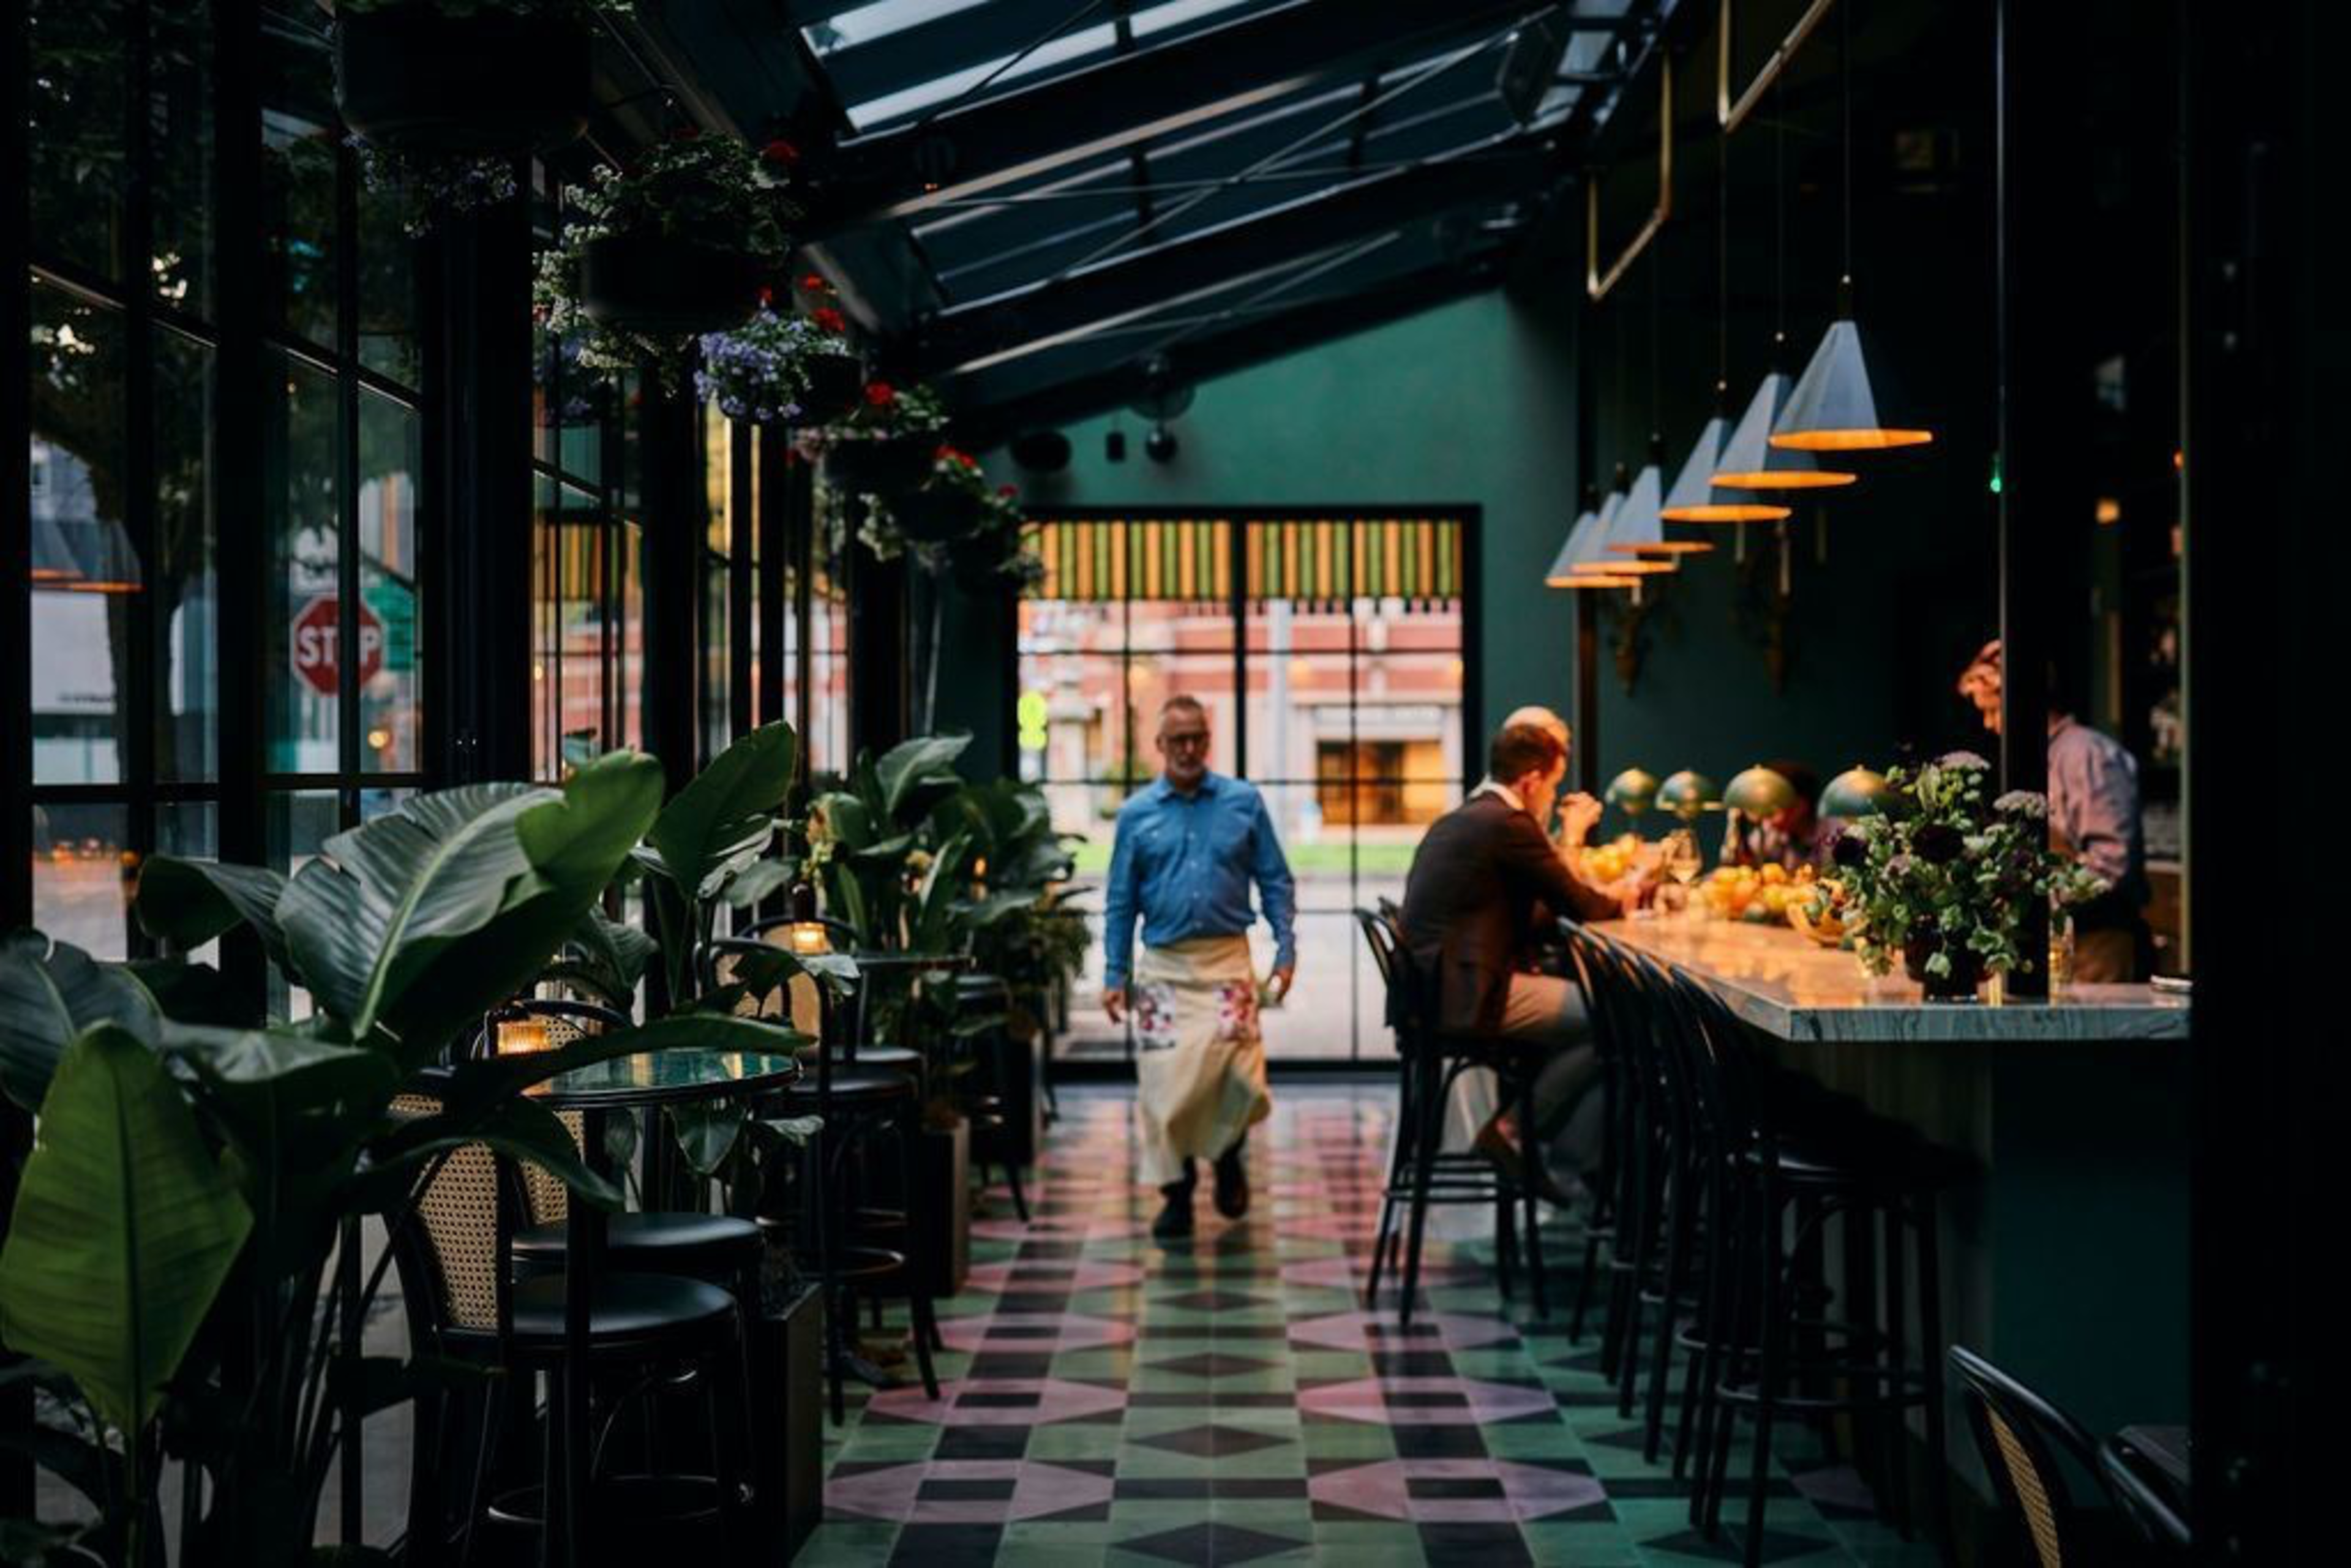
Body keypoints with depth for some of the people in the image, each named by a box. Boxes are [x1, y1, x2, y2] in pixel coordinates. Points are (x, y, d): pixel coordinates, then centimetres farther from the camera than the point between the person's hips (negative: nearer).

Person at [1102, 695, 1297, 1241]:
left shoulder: (1244, 802, 5)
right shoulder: (1136, 814, 6)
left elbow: (1276, 882, 7)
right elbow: (1120, 902, 8)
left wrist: (1286, 951, -2)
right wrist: (1115, 975, 3)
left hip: (1227, 963, -1)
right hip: (1163, 967, 1)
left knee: (1240, 1074, -10)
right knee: (1164, 1083, -2)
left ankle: (1227, 1154, 21)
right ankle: (1176, 1192, 15)